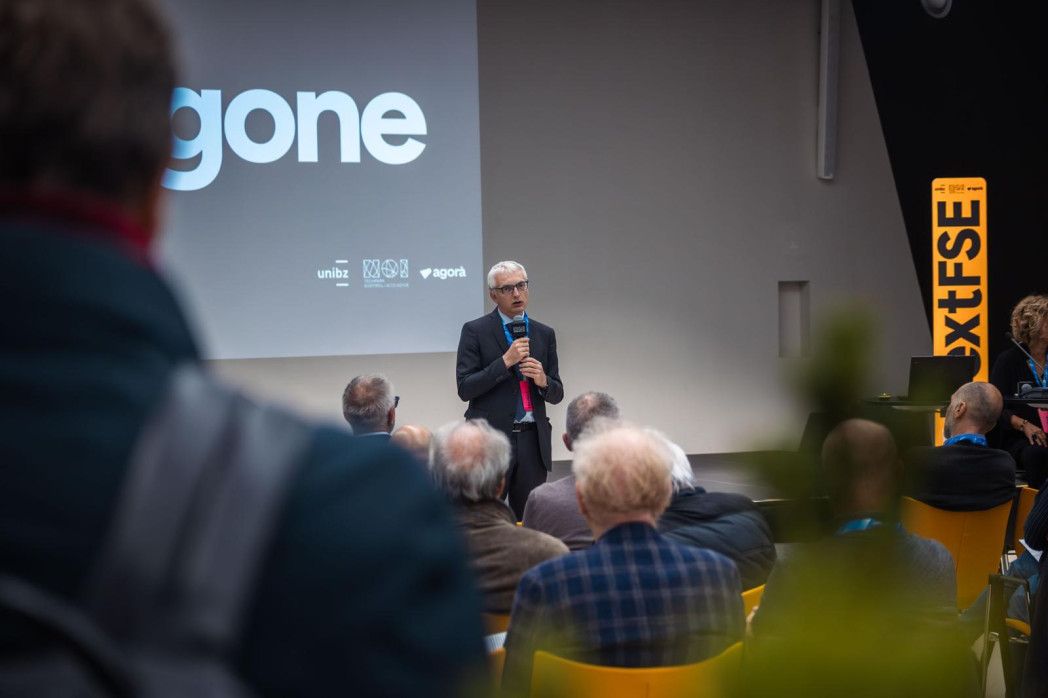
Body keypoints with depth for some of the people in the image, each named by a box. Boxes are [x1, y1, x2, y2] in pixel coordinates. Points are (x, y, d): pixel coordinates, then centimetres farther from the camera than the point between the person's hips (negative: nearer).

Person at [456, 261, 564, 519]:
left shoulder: (545, 334, 13)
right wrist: (505, 361, -16)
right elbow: (465, 389, -7)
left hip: (532, 440, 4)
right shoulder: (475, 331, 1)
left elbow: (557, 395, 14)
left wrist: (543, 380, -8)